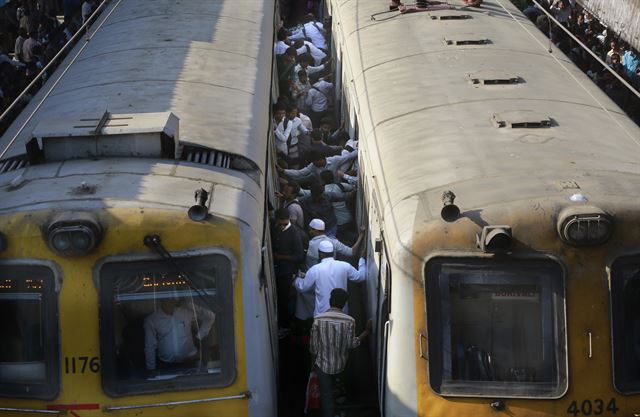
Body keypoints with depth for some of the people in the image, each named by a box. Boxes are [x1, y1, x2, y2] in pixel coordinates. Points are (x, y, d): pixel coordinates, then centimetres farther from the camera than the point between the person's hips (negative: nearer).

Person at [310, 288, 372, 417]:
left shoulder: (318, 319, -17)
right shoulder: (349, 321, -17)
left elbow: (313, 346, -10)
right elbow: (352, 344, -10)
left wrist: (314, 361, 8)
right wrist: (367, 331, 0)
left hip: (323, 364, -3)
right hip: (340, 364, 3)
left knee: (326, 395, 8)